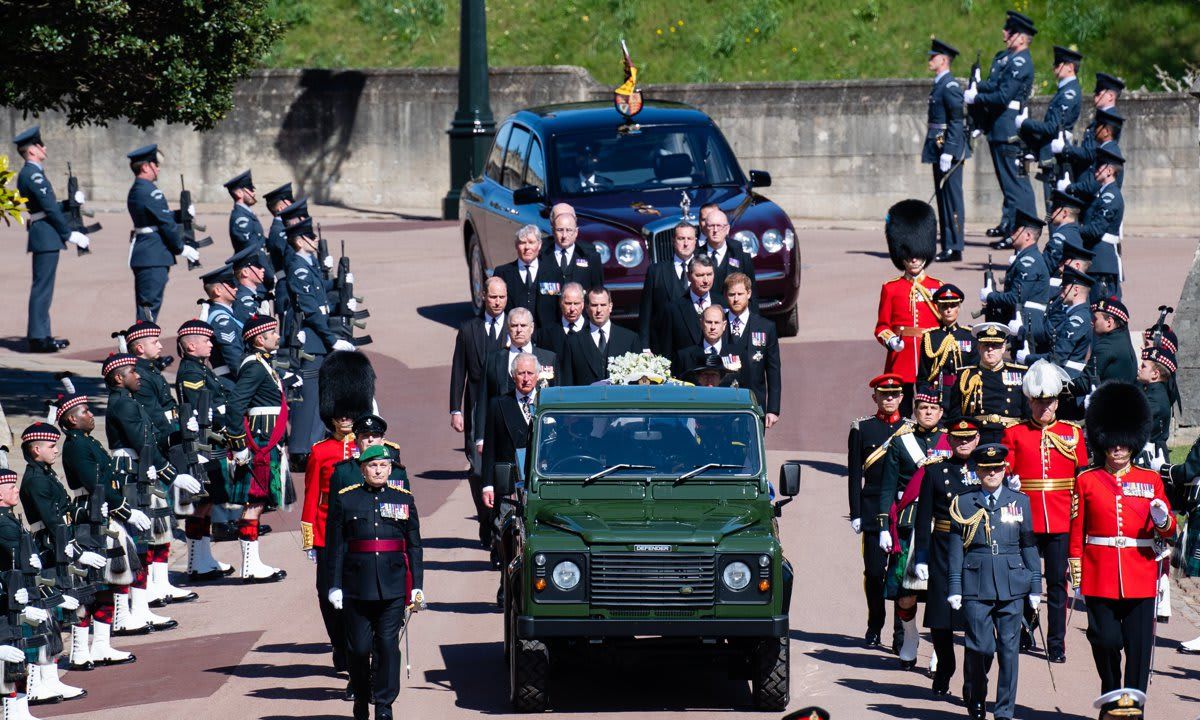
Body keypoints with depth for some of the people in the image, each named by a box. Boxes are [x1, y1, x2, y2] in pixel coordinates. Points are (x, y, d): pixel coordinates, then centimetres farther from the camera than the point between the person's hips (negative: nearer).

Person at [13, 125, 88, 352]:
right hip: (46, 237, -10)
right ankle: (38, 338, -7)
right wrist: (70, 234, -14)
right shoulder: (33, 175, -15)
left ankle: (41, 336, 19)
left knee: (42, 288, 14)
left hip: (41, 235, 10)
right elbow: (50, 208, -18)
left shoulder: (27, 174, 16)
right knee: (42, 287, -8)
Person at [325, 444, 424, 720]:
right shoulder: (346, 500, 4)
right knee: (359, 648, 3)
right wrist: (334, 585, -3)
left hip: (392, 587, 1)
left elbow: (414, 546, 10)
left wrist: (417, 586, 5)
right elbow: (335, 546, 3)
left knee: (388, 645, -3)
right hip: (357, 587, -1)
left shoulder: (404, 500, 8)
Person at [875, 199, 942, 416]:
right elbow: (882, 326, 8)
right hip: (900, 362, 0)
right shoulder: (891, 289, 7)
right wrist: (889, 340, -13)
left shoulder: (938, 288, 7)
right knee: (900, 414, 1)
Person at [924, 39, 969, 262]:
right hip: (939, 151, 10)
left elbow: (957, 120, -18)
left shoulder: (950, 86, -13)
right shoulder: (939, 85, 16)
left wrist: (948, 152, -21)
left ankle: (955, 248, -5)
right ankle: (947, 247, 16)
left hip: (949, 149, -10)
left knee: (952, 198, -7)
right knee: (943, 199, 12)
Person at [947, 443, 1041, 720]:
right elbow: (956, 549, 4)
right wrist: (955, 589, 0)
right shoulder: (964, 504, 4)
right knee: (981, 647, -3)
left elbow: (1029, 545, 9)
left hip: (1011, 585, 1)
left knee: (1009, 649, 0)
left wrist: (1035, 586, 7)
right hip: (976, 586, -1)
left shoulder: (1020, 502, 7)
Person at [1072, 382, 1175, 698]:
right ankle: (1110, 698, 21)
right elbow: (1077, 530, 7)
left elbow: (1169, 528, 9)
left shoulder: (1151, 480, 8)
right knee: (1106, 642, -2)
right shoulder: (1087, 481, 5)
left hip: (1140, 575, 1)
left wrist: (1163, 521, -14)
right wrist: (1075, 573, 2)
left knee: (1139, 647, -2)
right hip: (1100, 576, -1)